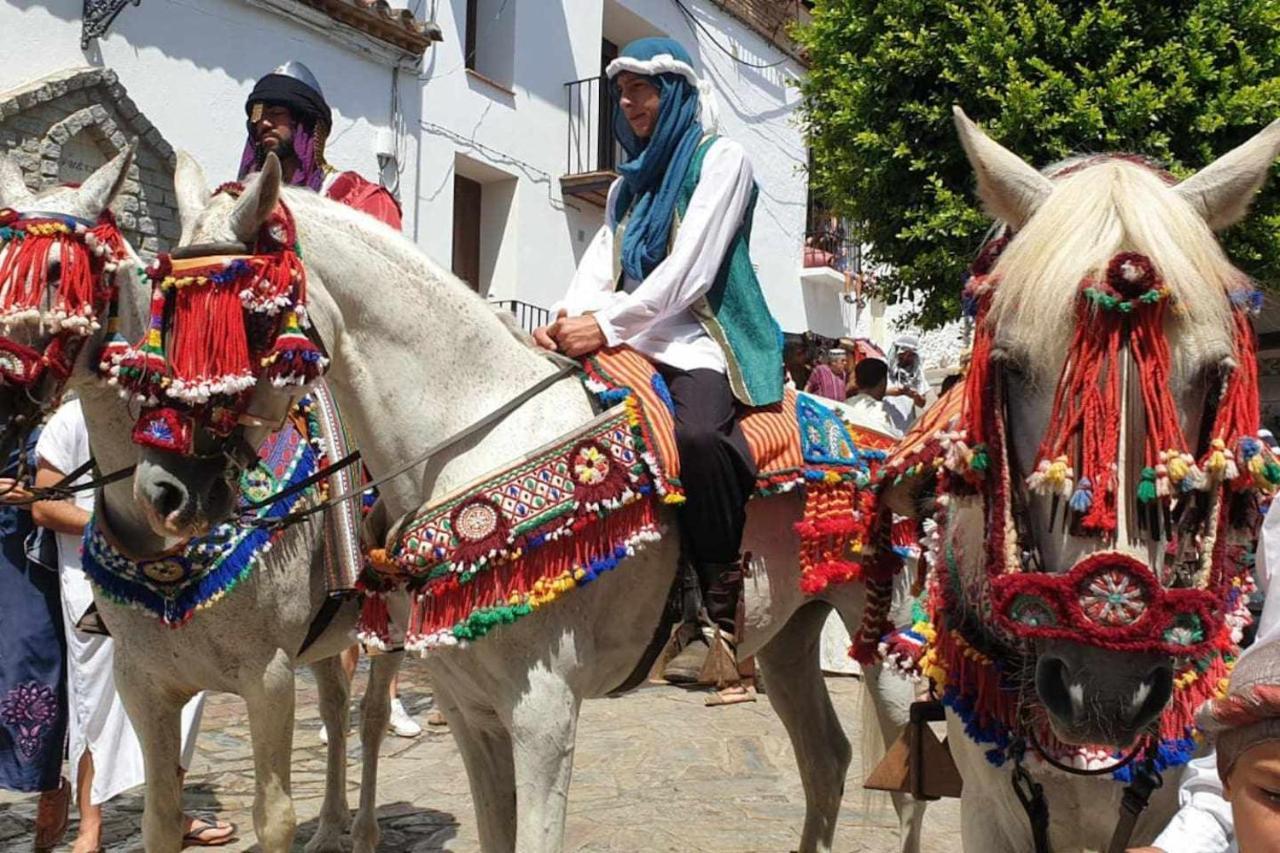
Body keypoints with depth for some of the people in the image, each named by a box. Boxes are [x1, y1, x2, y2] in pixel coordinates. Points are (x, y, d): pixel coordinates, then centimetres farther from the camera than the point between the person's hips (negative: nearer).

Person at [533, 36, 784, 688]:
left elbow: (688, 271, -11)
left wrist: (606, 325, -19)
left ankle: (721, 610, -25)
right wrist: (566, 322, -11)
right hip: (636, 348, 7)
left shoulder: (720, 158, 3)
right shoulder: (629, 184, 24)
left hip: (702, 344, -7)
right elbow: (599, 267, 11)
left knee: (696, 433, -37)